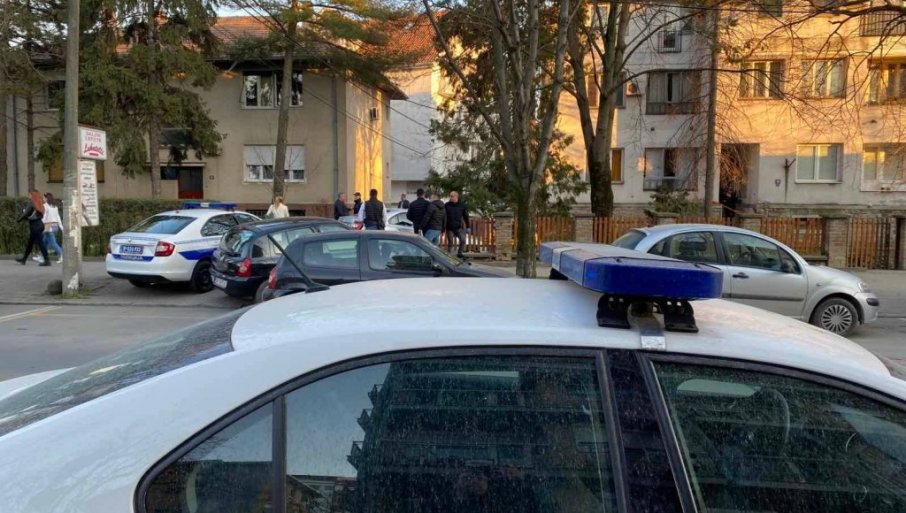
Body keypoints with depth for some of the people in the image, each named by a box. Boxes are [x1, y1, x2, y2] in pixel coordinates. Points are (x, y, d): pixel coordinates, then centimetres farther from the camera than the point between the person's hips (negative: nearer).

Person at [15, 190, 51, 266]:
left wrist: (19, 219, 4)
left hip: (34, 225, -9)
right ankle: (24, 259, 30)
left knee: (40, 243, -8)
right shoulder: (40, 204, 10)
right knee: (30, 243, 18)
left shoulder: (31, 203, -13)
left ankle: (47, 260, -9)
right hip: (40, 224, 9)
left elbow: (26, 214, -15)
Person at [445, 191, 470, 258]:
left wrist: (467, 227, 6)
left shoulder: (462, 206, 2)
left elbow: (466, 217, 8)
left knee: (463, 240, -12)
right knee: (450, 243, 4)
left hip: (458, 227, 1)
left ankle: (459, 253, 4)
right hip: (449, 228, -1)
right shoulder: (447, 205, -1)